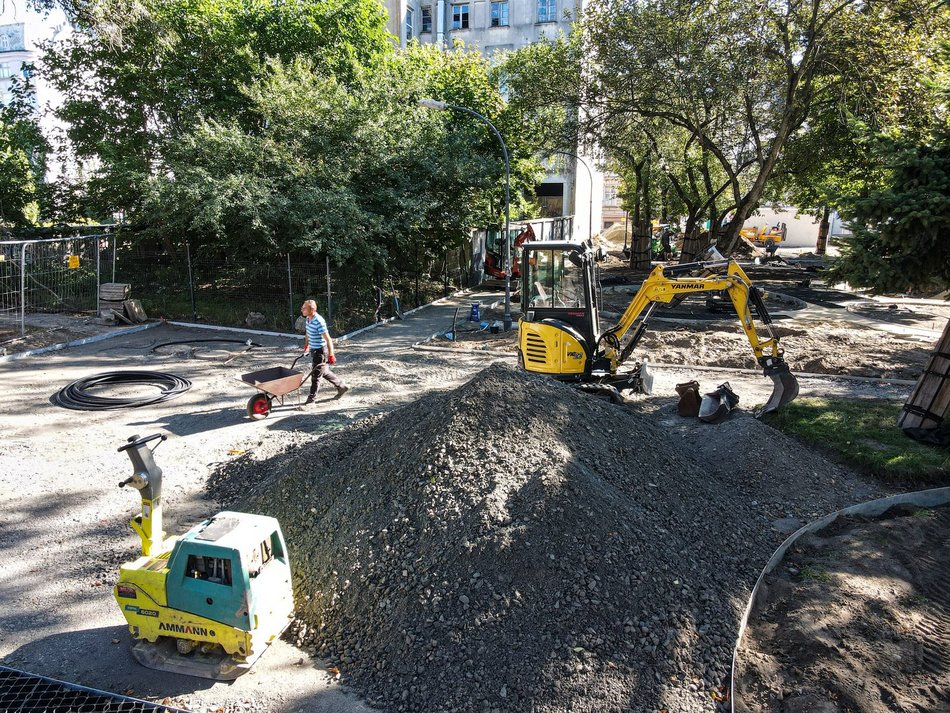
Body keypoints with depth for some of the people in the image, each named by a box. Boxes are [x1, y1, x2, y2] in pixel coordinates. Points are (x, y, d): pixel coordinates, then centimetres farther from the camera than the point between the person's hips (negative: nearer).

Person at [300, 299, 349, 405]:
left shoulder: (319, 322, -26)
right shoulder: (308, 319, 1)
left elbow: (328, 340, -24)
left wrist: (331, 355, -24)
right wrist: (306, 346, 27)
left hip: (321, 351, -9)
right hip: (314, 350, 9)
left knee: (316, 374, -1)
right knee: (324, 372, 20)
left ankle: (311, 399, 9)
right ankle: (342, 386, 35)